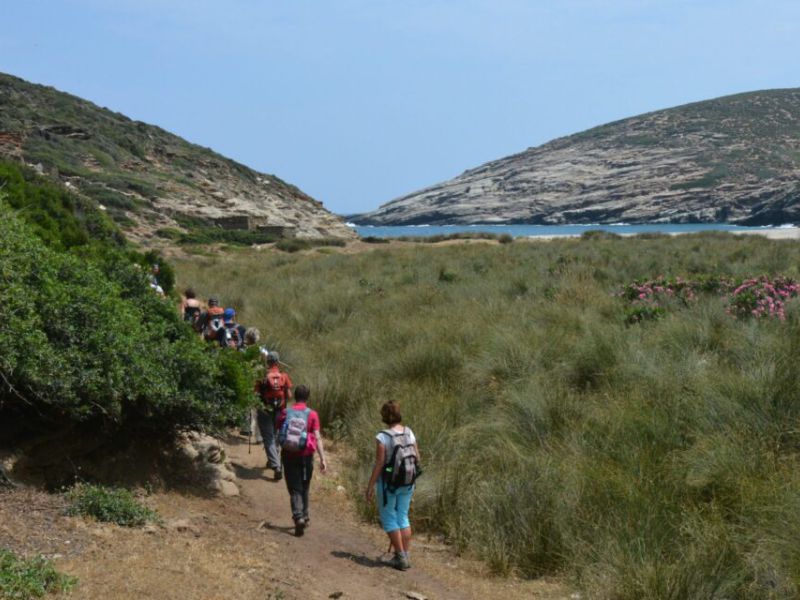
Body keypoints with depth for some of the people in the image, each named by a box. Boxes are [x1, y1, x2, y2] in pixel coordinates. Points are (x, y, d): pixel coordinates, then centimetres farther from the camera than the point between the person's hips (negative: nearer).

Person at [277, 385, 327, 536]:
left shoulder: (285, 413, -2)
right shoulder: (312, 414, -6)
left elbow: (279, 431, 6)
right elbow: (317, 437, -11)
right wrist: (323, 458, -11)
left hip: (289, 454, 0)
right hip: (306, 455, 0)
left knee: (294, 489, 1)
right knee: (304, 488, 19)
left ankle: (298, 517, -18)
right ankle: (304, 517, 29)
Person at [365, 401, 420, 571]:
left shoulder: (383, 437, -18)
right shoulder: (409, 432, -2)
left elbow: (379, 464, -17)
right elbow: (417, 458, 2)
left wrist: (370, 486, -10)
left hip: (388, 482, -5)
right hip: (408, 482, 5)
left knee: (389, 520, 8)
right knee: (403, 517, 17)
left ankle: (400, 557, 6)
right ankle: (406, 556, 18)